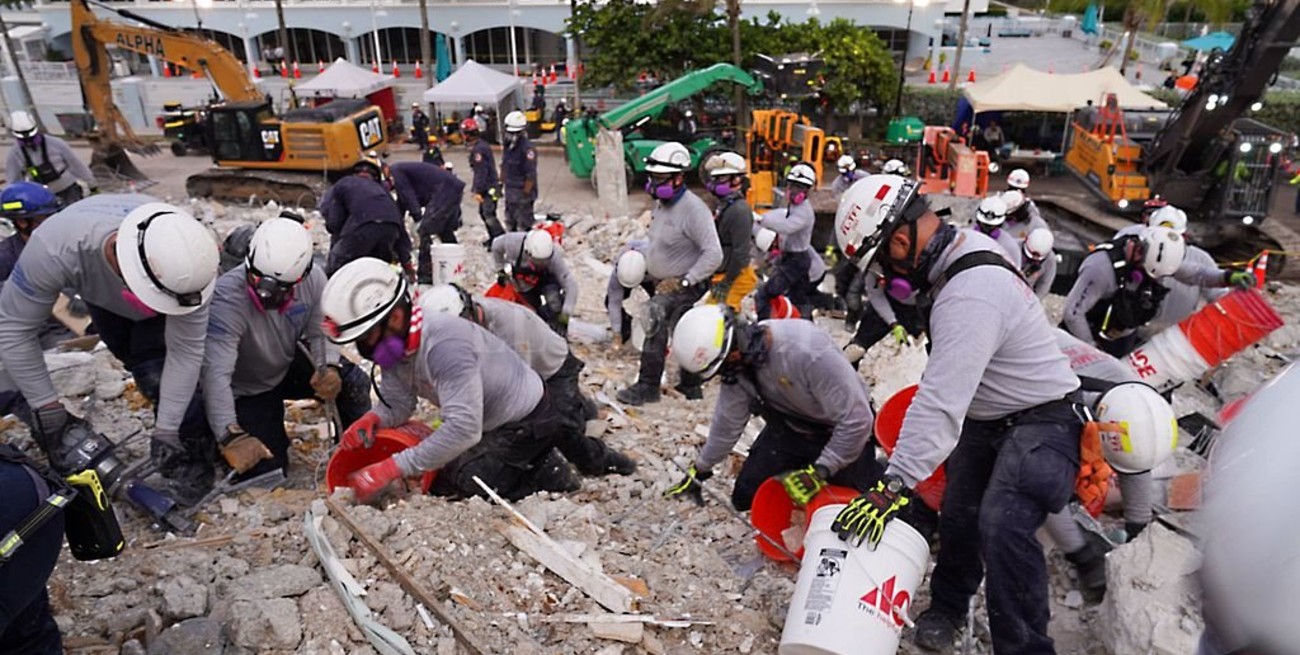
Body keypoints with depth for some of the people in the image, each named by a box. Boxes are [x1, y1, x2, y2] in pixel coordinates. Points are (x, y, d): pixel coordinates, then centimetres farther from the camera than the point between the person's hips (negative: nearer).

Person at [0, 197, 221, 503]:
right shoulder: (55, 246, -43)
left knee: (156, 371, -18)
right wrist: (46, 407, -28)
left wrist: (166, 429, -30)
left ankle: (194, 457, -1)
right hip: (101, 292, 2)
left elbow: (185, 350, -32)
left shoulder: (181, 264, -42)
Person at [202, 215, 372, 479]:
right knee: (266, 469, -10)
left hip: (290, 367, 4)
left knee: (353, 383, -21)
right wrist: (232, 436, -51)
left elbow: (320, 332, -8)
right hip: (247, 390, -3)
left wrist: (329, 366, -31)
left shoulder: (313, 279, -22)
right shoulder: (227, 297, -35)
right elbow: (216, 373, -42)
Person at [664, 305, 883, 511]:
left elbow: (856, 419, -32)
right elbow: (728, 421, -1)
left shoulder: (807, 351, -40)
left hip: (839, 433, -5)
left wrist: (819, 472, -27)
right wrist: (698, 472, 7)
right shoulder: (740, 361, -18)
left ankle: (879, 471, 23)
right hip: (791, 428, 5)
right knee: (746, 498, 2)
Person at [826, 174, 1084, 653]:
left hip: (1039, 422, -10)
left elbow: (940, 403, -39)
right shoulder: (966, 243, -4)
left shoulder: (969, 295, -34)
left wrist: (893, 487, -39)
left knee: (1002, 529, -27)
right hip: (987, 417, 10)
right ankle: (947, 606, 38)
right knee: (957, 517, 16)